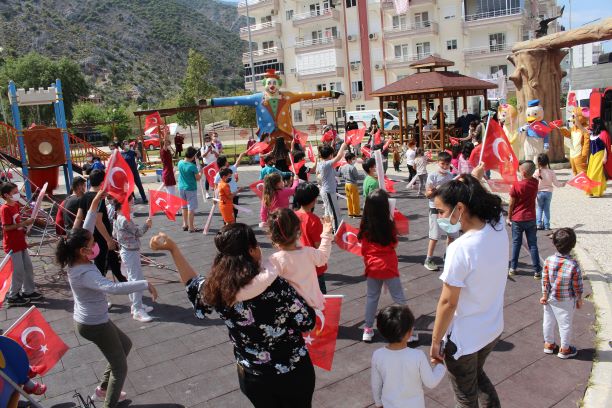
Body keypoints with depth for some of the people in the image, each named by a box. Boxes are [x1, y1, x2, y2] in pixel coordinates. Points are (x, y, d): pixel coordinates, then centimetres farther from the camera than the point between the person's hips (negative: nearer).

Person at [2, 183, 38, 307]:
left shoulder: (16, 205, 7)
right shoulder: (5, 209, -18)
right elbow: (6, 227, -23)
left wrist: (26, 223, 4)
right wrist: (24, 223, -23)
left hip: (20, 243, 8)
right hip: (12, 245, -8)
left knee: (28, 268, 15)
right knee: (19, 271, -1)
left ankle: (28, 291, 29)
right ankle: (12, 297, 14)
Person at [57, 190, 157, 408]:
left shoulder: (76, 262, -6)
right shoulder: (85, 274, -33)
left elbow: (85, 231, 1)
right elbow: (113, 288, -46)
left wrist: (94, 204, -4)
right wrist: (145, 284, -41)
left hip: (89, 320, 10)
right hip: (95, 324, -10)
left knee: (125, 344, 28)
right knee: (120, 368, 6)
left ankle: (104, 389, 39)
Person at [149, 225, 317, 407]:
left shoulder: (215, 290, -16)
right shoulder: (275, 285, -28)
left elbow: (194, 286, 8)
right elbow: (307, 322, -15)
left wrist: (172, 248, 12)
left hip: (252, 377, 3)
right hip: (293, 372, -3)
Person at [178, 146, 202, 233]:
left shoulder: (180, 163, -3)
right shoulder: (193, 166, -20)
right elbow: (198, 178, -10)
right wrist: (201, 172, 7)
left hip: (181, 188, 7)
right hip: (191, 189, -7)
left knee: (184, 207, 18)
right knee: (191, 208, 0)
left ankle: (185, 225, 28)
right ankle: (191, 227, 3)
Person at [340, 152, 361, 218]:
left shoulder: (343, 167, 3)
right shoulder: (352, 167, -20)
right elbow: (357, 176, -17)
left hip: (346, 184, 8)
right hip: (353, 184, -7)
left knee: (349, 199, 13)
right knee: (355, 200, 3)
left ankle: (350, 213, 20)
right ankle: (356, 213, 9)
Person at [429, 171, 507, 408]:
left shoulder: (460, 249, -31)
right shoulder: (498, 228, -12)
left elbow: (448, 303, -22)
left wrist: (435, 341, -12)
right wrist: (474, 179, 6)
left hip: (464, 339, -7)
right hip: (493, 329, 7)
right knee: (478, 375, 34)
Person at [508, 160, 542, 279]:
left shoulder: (516, 186, -15)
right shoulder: (535, 183, -5)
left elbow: (511, 204, -9)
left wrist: (509, 217, 3)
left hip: (517, 219, -2)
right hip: (531, 219, 2)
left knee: (516, 243, 11)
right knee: (533, 245, 7)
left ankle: (513, 268, 17)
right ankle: (537, 270, 6)